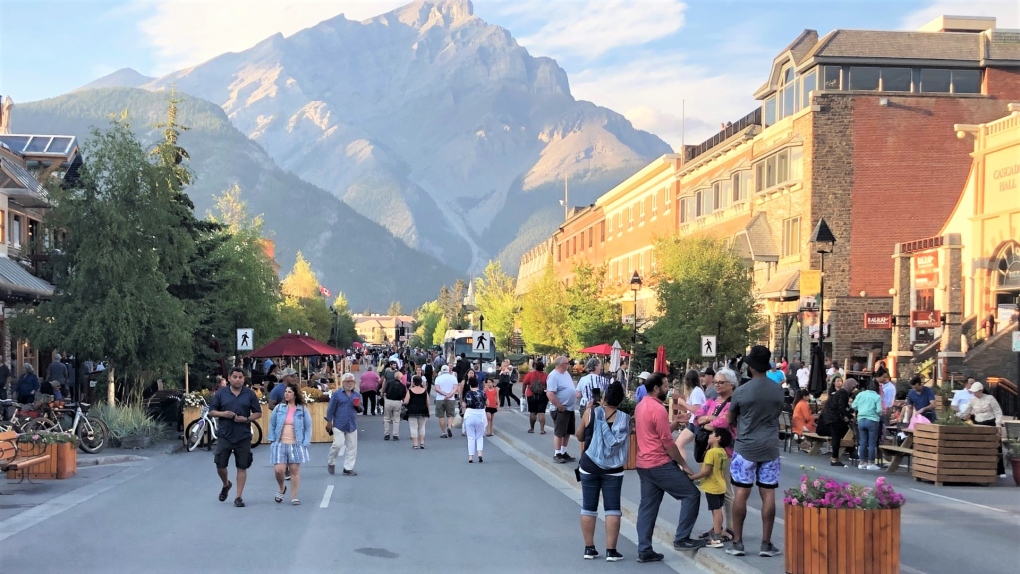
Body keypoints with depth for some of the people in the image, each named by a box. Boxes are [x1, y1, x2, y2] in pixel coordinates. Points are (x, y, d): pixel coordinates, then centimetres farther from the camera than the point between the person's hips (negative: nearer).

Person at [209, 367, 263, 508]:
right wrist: (222, 414, -14)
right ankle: (226, 485, 33)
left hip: (243, 437, 0)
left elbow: (258, 413, 6)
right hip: (224, 436, 0)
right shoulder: (220, 393, 3)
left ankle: (239, 497, 10)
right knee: (220, 466, 2)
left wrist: (246, 419, -13)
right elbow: (211, 411, 6)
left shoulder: (250, 394, 2)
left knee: (242, 467, 2)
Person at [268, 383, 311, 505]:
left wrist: (305, 443, -4)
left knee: (295, 470, 0)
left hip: (296, 445, -1)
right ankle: (282, 488, 23)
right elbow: (272, 425, 12)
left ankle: (294, 497, 11)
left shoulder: (303, 410, 1)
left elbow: (308, 428, 4)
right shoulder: (279, 408, 4)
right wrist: (272, 439, 3)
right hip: (280, 444, 1)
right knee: (278, 469, -8)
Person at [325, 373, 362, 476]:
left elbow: (360, 409, 19)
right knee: (338, 444, -12)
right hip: (339, 424, -4)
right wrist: (329, 422, -4)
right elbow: (330, 409, 0)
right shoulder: (336, 394, -1)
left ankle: (348, 468, 13)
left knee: (352, 447, 4)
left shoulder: (357, 395, 12)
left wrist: (358, 406, -4)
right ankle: (331, 462, 14)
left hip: (352, 425, 5)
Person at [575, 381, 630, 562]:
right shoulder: (624, 418, -4)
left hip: (589, 466, 0)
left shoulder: (590, 413, -6)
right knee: (612, 508, 3)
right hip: (613, 469, 0)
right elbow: (627, 447, 3)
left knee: (588, 507, 9)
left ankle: (589, 548, 12)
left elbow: (580, 437, 8)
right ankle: (611, 551, 2)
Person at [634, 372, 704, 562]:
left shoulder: (640, 406, 12)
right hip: (661, 464, -9)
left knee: (647, 506, 10)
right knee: (692, 494, 1)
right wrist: (684, 465, -9)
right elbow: (668, 442, -17)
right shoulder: (658, 409, -17)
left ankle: (644, 550, 9)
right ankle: (682, 538, 2)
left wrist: (675, 424, 13)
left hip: (644, 464, 9)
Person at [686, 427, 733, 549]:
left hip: (712, 487, -8)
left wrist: (692, 477, -15)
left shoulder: (711, 452, -20)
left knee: (716, 511, -6)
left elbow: (706, 471, -23)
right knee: (718, 510, 18)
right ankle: (718, 532, 30)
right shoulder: (723, 452, 7)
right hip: (721, 486, 9)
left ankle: (716, 538, -4)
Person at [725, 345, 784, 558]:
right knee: (768, 494, 4)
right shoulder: (778, 390, 0)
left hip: (745, 447, -2)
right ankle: (766, 543, 7)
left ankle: (737, 542, 6)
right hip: (770, 447, 2)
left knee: (741, 493, 3)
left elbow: (731, 420, 5)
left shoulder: (741, 391, -9)